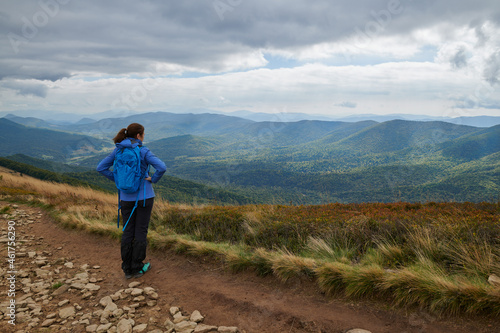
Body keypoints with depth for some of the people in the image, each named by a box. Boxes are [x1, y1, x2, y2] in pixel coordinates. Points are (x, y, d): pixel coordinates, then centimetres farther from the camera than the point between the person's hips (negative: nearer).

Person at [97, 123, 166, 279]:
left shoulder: (118, 150, 2)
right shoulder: (143, 151, -13)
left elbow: (101, 168, 4)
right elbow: (162, 167, -25)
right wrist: (153, 179, -7)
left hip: (126, 197, 4)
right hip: (144, 195, -4)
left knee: (128, 231, 12)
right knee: (141, 231, 6)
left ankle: (127, 269, 17)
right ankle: (137, 268, 14)